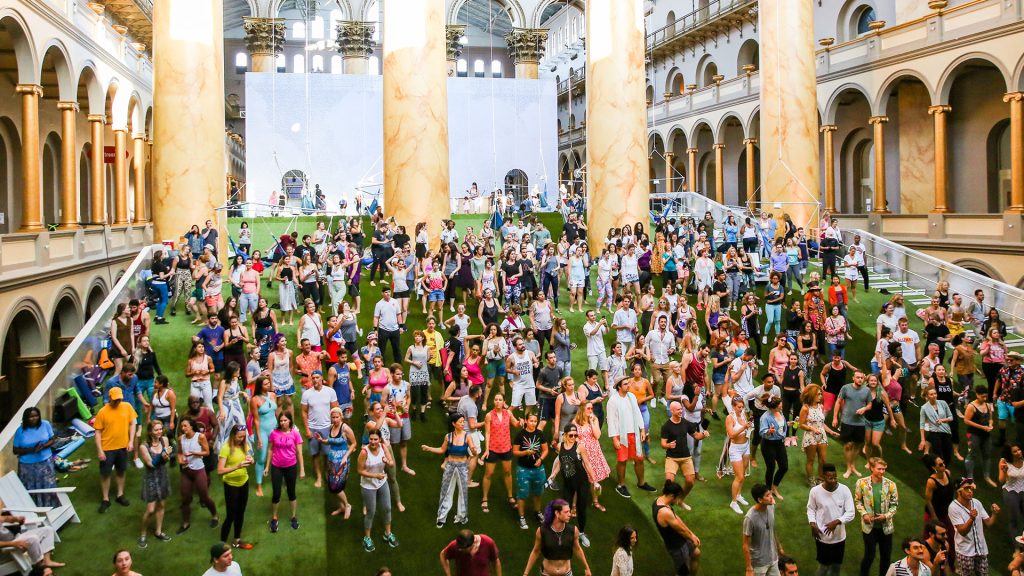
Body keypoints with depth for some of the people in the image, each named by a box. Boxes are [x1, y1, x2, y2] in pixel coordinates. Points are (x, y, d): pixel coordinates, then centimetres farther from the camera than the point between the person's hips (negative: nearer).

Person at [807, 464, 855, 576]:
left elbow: (851, 513, -12)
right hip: (822, 536, -2)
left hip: (839, 536, 2)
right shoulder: (815, 491, -15)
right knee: (824, 565, 11)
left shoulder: (844, 490, -14)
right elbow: (811, 509, 0)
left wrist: (836, 522, -25)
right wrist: (812, 524, -14)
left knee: (837, 564, 20)